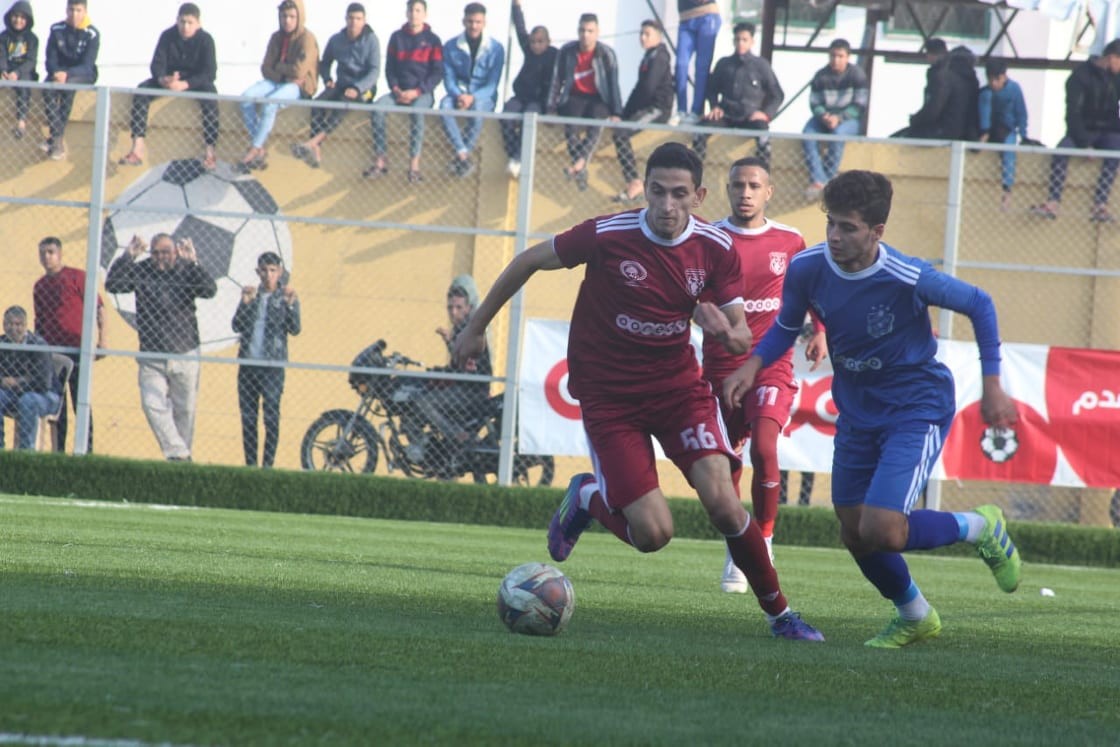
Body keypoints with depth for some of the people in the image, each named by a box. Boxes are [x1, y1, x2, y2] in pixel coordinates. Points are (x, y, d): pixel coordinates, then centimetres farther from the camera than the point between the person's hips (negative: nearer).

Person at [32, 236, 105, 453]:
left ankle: (86, 449, -5)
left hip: (76, 348, -5)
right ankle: (58, 450, 8)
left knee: (80, 401, -6)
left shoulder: (76, 276, -1)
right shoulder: (39, 285, 15)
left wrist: (102, 338, -12)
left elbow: (98, 307, -4)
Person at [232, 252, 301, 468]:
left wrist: (290, 305, -24)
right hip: (248, 363, 4)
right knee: (248, 417, 6)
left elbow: (294, 329, -9)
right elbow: (237, 326, 3)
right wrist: (245, 303, -12)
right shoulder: (251, 296, 12)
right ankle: (250, 465, 11)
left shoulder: (286, 298, 3)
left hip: (273, 365, -4)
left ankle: (268, 465, -6)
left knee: (271, 416, -8)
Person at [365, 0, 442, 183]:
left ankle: (414, 166, -40)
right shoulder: (397, 38, 11)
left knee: (416, 111, -37)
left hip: (422, 93, -3)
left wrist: (416, 92, -15)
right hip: (399, 91, 3)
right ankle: (380, 162, -25)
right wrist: (395, 89, -8)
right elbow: (389, 68, 11)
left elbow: (437, 73, -3)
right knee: (377, 108, -27)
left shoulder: (432, 41, 2)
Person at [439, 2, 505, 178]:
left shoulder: (496, 49, -4)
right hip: (459, 93, 2)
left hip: (484, 97, -2)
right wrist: (458, 95, -22)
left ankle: (460, 158, -28)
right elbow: (449, 78, 0)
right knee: (445, 105, -34)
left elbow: (492, 84, -7)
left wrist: (473, 97, -24)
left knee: (477, 108, -38)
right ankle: (463, 156, -39)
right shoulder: (451, 46, 1)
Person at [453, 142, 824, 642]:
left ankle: (779, 613, 1)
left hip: (679, 385, 2)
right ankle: (588, 499, 23)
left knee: (722, 501, -19)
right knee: (653, 534, -12)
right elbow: (528, 262, -3)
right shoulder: (608, 236, -17)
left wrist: (725, 331, -29)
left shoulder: (715, 249, -8)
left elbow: (743, 340, -4)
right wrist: (476, 327, 5)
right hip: (609, 396, -2)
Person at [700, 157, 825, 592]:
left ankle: (764, 539, -5)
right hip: (721, 364, 1)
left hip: (772, 364, -1)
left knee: (763, 448, -20)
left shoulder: (789, 242, 4)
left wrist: (820, 332, 10)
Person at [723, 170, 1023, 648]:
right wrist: (752, 366, -11)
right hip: (857, 409, 6)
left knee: (881, 532, -19)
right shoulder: (807, 269, -13)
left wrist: (991, 386, -7)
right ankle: (914, 617, 36)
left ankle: (979, 527, 9)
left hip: (917, 408, -6)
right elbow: (787, 327, 8)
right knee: (854, 534, 8)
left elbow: (979, 305, -9)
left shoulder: (909, 279, -26)